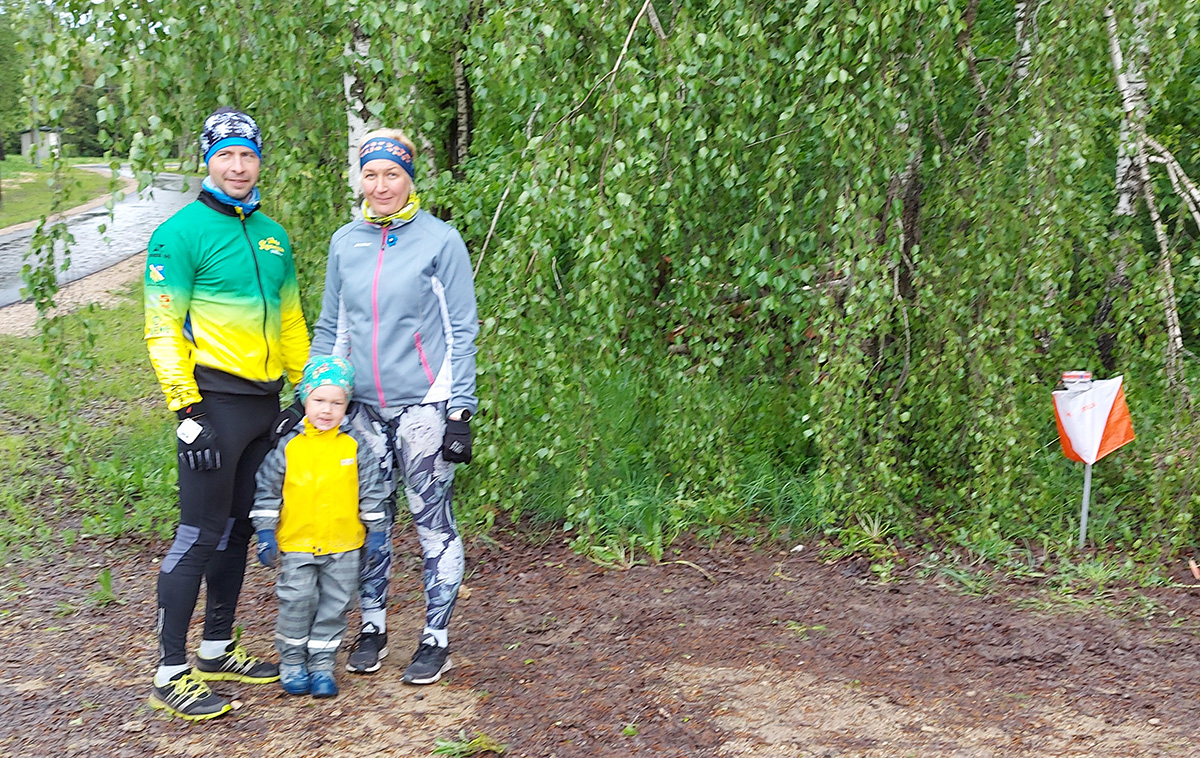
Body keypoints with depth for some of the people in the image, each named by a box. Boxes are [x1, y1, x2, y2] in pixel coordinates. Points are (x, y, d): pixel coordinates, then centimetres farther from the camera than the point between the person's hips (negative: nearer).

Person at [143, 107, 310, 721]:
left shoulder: (271, 234, 15)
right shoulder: (182, 232, -7)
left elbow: (289, 320, 22)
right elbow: (163, 329, -11)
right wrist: (185, 407, -18)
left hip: (264, 401, 7)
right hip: (214, 399, -7)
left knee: (239, 528, 14)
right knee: (200, 533, -6)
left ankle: (218, 650, 27)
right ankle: (170, 674, 3)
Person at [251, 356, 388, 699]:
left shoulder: (355, 448, -2)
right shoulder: (287, 446, -4)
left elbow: (371, 491, 5)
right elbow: (267, 490, 1)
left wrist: (376, 531, 4)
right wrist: (265, 533, -2)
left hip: (344, 545, 1)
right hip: (297, 544, -1)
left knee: (335, 605, 7)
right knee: (296, 603, 0)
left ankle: (322, 664, 20)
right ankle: (292, 662, 19)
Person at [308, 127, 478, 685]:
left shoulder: (440, 241, -5)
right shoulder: (345, 242, 8)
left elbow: (462, 332, -4)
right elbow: (329, 328, 15)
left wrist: (460, 412, -8)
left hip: (424, 406, -4)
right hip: (361, 407, 4)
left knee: (432, 523, 2)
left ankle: (437, 638, 14)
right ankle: (372, 626, 25)